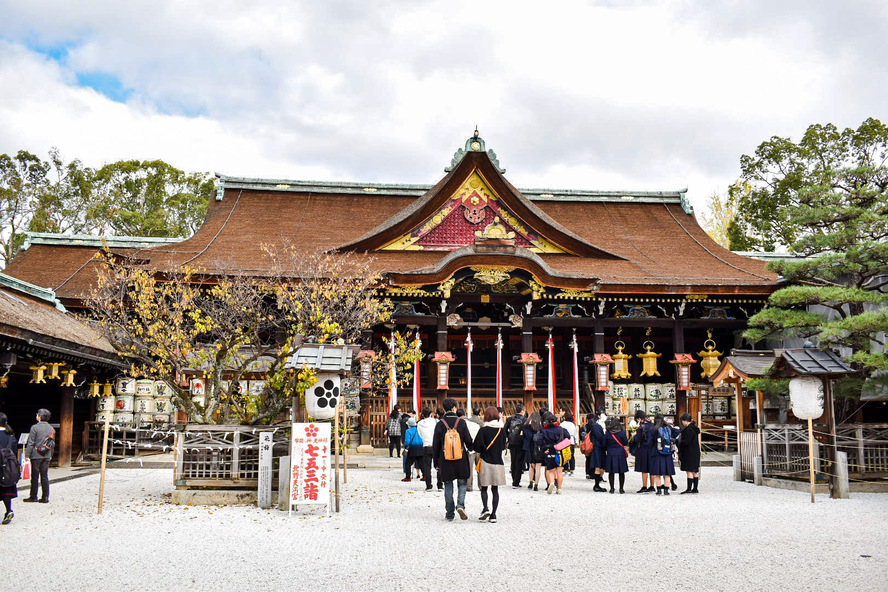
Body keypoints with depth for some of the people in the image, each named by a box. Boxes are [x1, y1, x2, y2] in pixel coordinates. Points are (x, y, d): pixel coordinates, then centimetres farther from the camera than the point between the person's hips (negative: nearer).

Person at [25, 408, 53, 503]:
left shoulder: (34, 427, -10)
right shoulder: (51, 428, 7)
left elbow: (31, 443, -11)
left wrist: (27, 454, -6)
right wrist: (50, 455, 20)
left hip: (36, 455, -5)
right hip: (46, 456, 5)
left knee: (35, 476, 3)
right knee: (45, 476, 7)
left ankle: (33, 496, 8)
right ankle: (45, 497, 6)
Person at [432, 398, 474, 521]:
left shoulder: (440, 424, -2)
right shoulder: (461, 422, -4)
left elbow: (435, 445, 1)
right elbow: (468, 440, 0)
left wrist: (436, 460, 11)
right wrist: (470, 449, 22)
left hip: (445, 460, 1)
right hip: (461, 459, -1)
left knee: (448, 486, 9)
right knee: (462, 483, 12)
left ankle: (449, 514, 10)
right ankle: (460, 505, -10)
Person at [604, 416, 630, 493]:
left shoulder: (608, 433, -3)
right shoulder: (622, 432, -8)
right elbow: (625, 443, -1)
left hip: (610, 453, 1)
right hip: (620, 453, -1)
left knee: (611, 472, 8)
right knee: (621, 472, 8)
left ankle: (612, 488, 8)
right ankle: (621, 488, 8)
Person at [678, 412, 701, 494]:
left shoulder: (689, 430, -17)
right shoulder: (694, 428, 14)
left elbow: (686, 442, -21)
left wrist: (679, 442, -3)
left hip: (689, 453, -10)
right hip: (695, 453, 10)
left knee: (689, 471, -6)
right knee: (694, 471, 11)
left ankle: (689, 488, -5)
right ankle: (695, 489, 15)